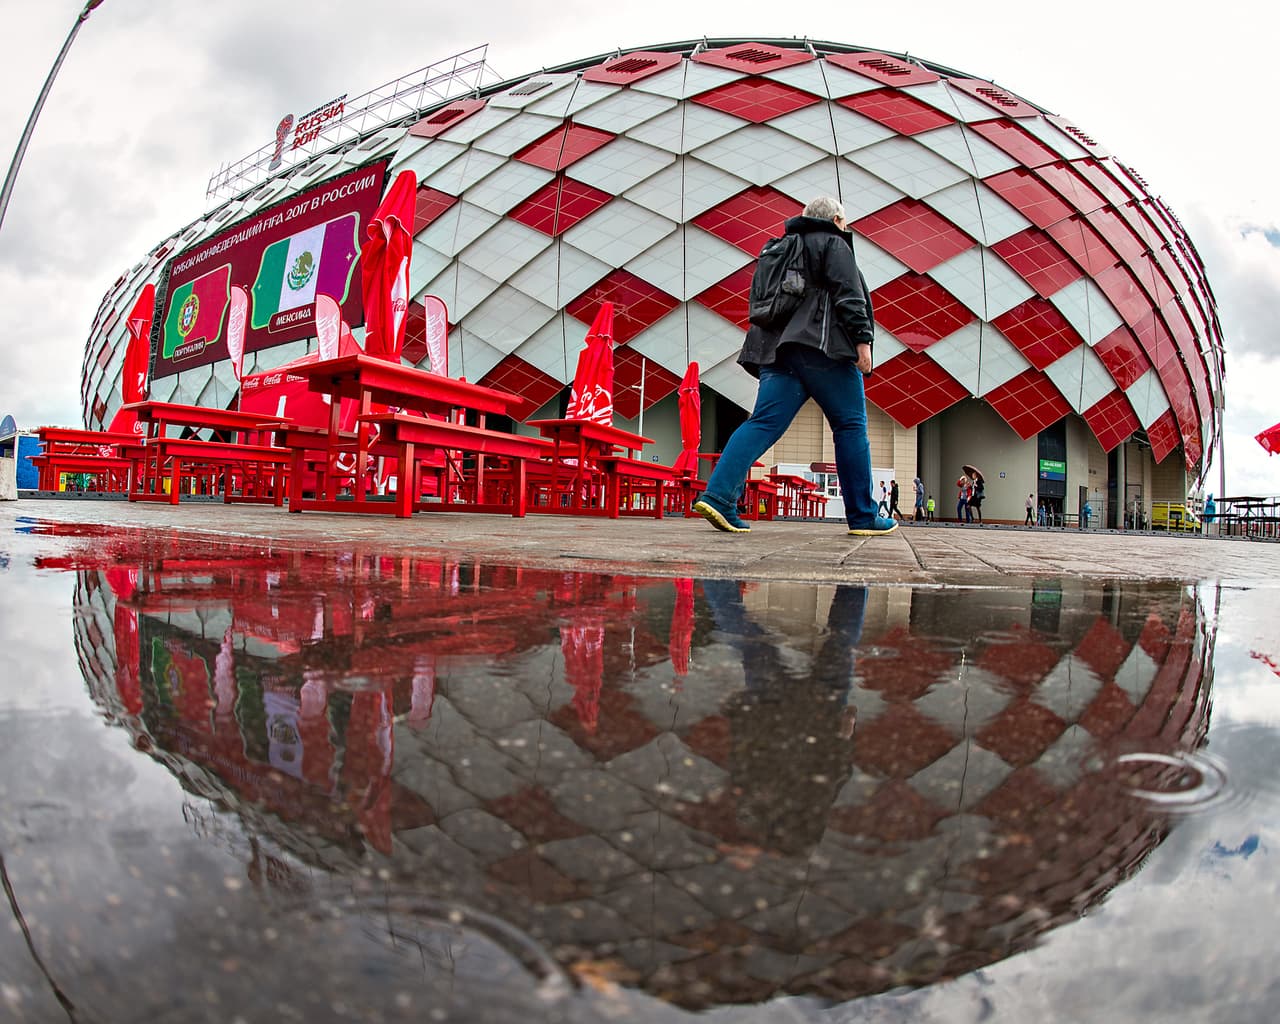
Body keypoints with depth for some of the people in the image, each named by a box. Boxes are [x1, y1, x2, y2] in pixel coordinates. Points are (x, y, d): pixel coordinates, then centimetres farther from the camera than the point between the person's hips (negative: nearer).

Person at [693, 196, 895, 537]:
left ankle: (718, 495, -25)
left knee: (764, 423, -6)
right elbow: (849, 294, -7)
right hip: (823, 346, -7)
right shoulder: (833, 243, 8)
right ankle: (863, 518, 3)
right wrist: (862, 339, -12)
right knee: (851, 426, 0)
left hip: (779, 348, 7)